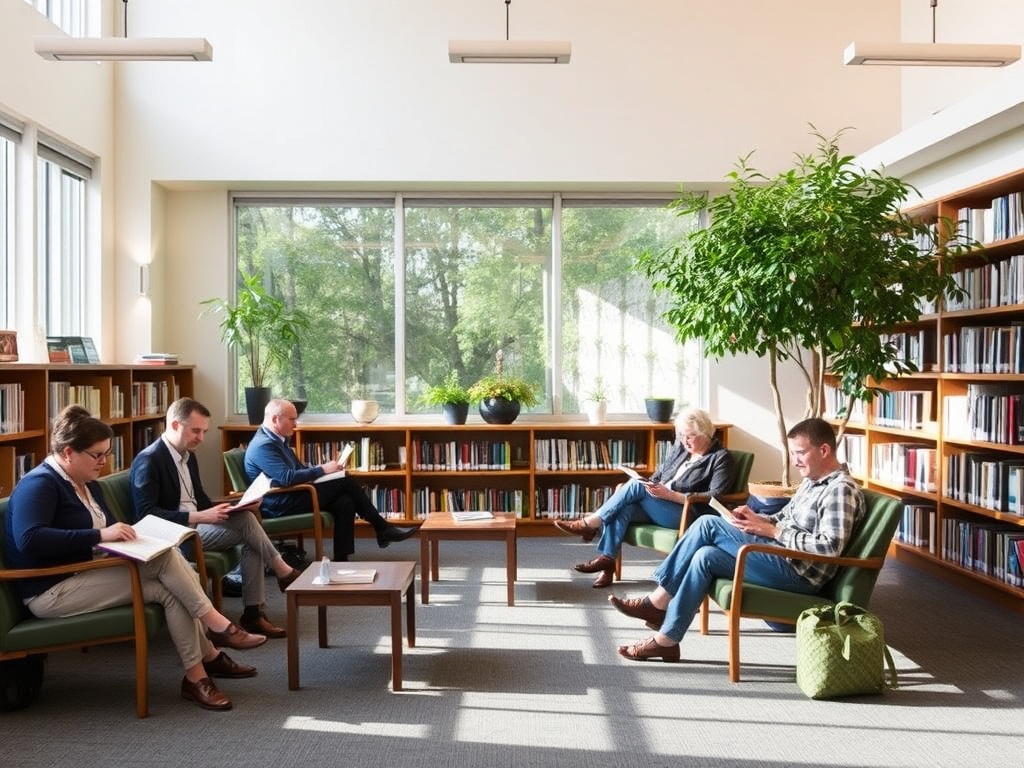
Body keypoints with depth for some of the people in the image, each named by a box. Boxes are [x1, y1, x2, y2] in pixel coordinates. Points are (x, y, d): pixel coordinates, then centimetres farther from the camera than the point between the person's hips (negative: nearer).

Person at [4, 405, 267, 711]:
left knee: (169, 590, -15)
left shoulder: (88, 484, 14)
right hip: (53, 591, -9)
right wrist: (99, 535, -32)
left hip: (88, 576, 9)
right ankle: (217, 625, -13)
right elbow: (29, 539, -31)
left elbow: (108, 529, 21)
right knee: (165, 557, -23)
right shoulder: (39, 484, -15)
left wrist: (124, 533, -3)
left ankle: (207, 660, -8)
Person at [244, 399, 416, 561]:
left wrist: (324, 468, 3)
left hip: (290, 497, 10)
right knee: (346, 482, -13)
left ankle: (341, 560, -10)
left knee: (345, 503, -9)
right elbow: (287, 477, -27)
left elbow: (299, 468, 21)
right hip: (280, 505, -10)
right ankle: (382, 528, -2)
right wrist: (322, 470, -18)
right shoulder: (263, 445, -17)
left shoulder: (277, 440, 16)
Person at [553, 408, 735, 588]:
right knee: (622, 508, -27)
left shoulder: (722, 458, -4)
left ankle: (589, 524, -14)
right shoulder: (680, 448, 16)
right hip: (657, 508, 7)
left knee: (636, 485, -25)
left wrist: (670, 495, -23)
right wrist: (650, 487, -4)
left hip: (688, 515, -7)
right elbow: (659, 475, 21)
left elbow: (715, 498, -15)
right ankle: (606, 559, -27)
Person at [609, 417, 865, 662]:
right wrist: (757, 519, 1)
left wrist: (772, 531, -19)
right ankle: (665, 641, -4)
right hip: (785, 560, 9)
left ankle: (656, 603, -7)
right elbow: (784, 517, 24)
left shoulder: (841, 490, -14)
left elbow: (830, 547, -24)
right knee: (706, 556, -6)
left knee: (709, 524, -16)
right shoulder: (812, 481, 16)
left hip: (800, 573, -9)